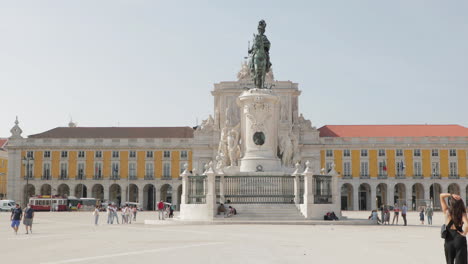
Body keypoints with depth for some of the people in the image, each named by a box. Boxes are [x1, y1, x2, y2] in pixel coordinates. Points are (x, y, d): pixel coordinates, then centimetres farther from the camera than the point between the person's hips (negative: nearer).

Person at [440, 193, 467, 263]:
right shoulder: (462, 214, -10)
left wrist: (451, 195, -12)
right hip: (459, 240, -3)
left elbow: (441, 195, 1)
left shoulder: (447, 212, -4)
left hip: (448, 241, 3)